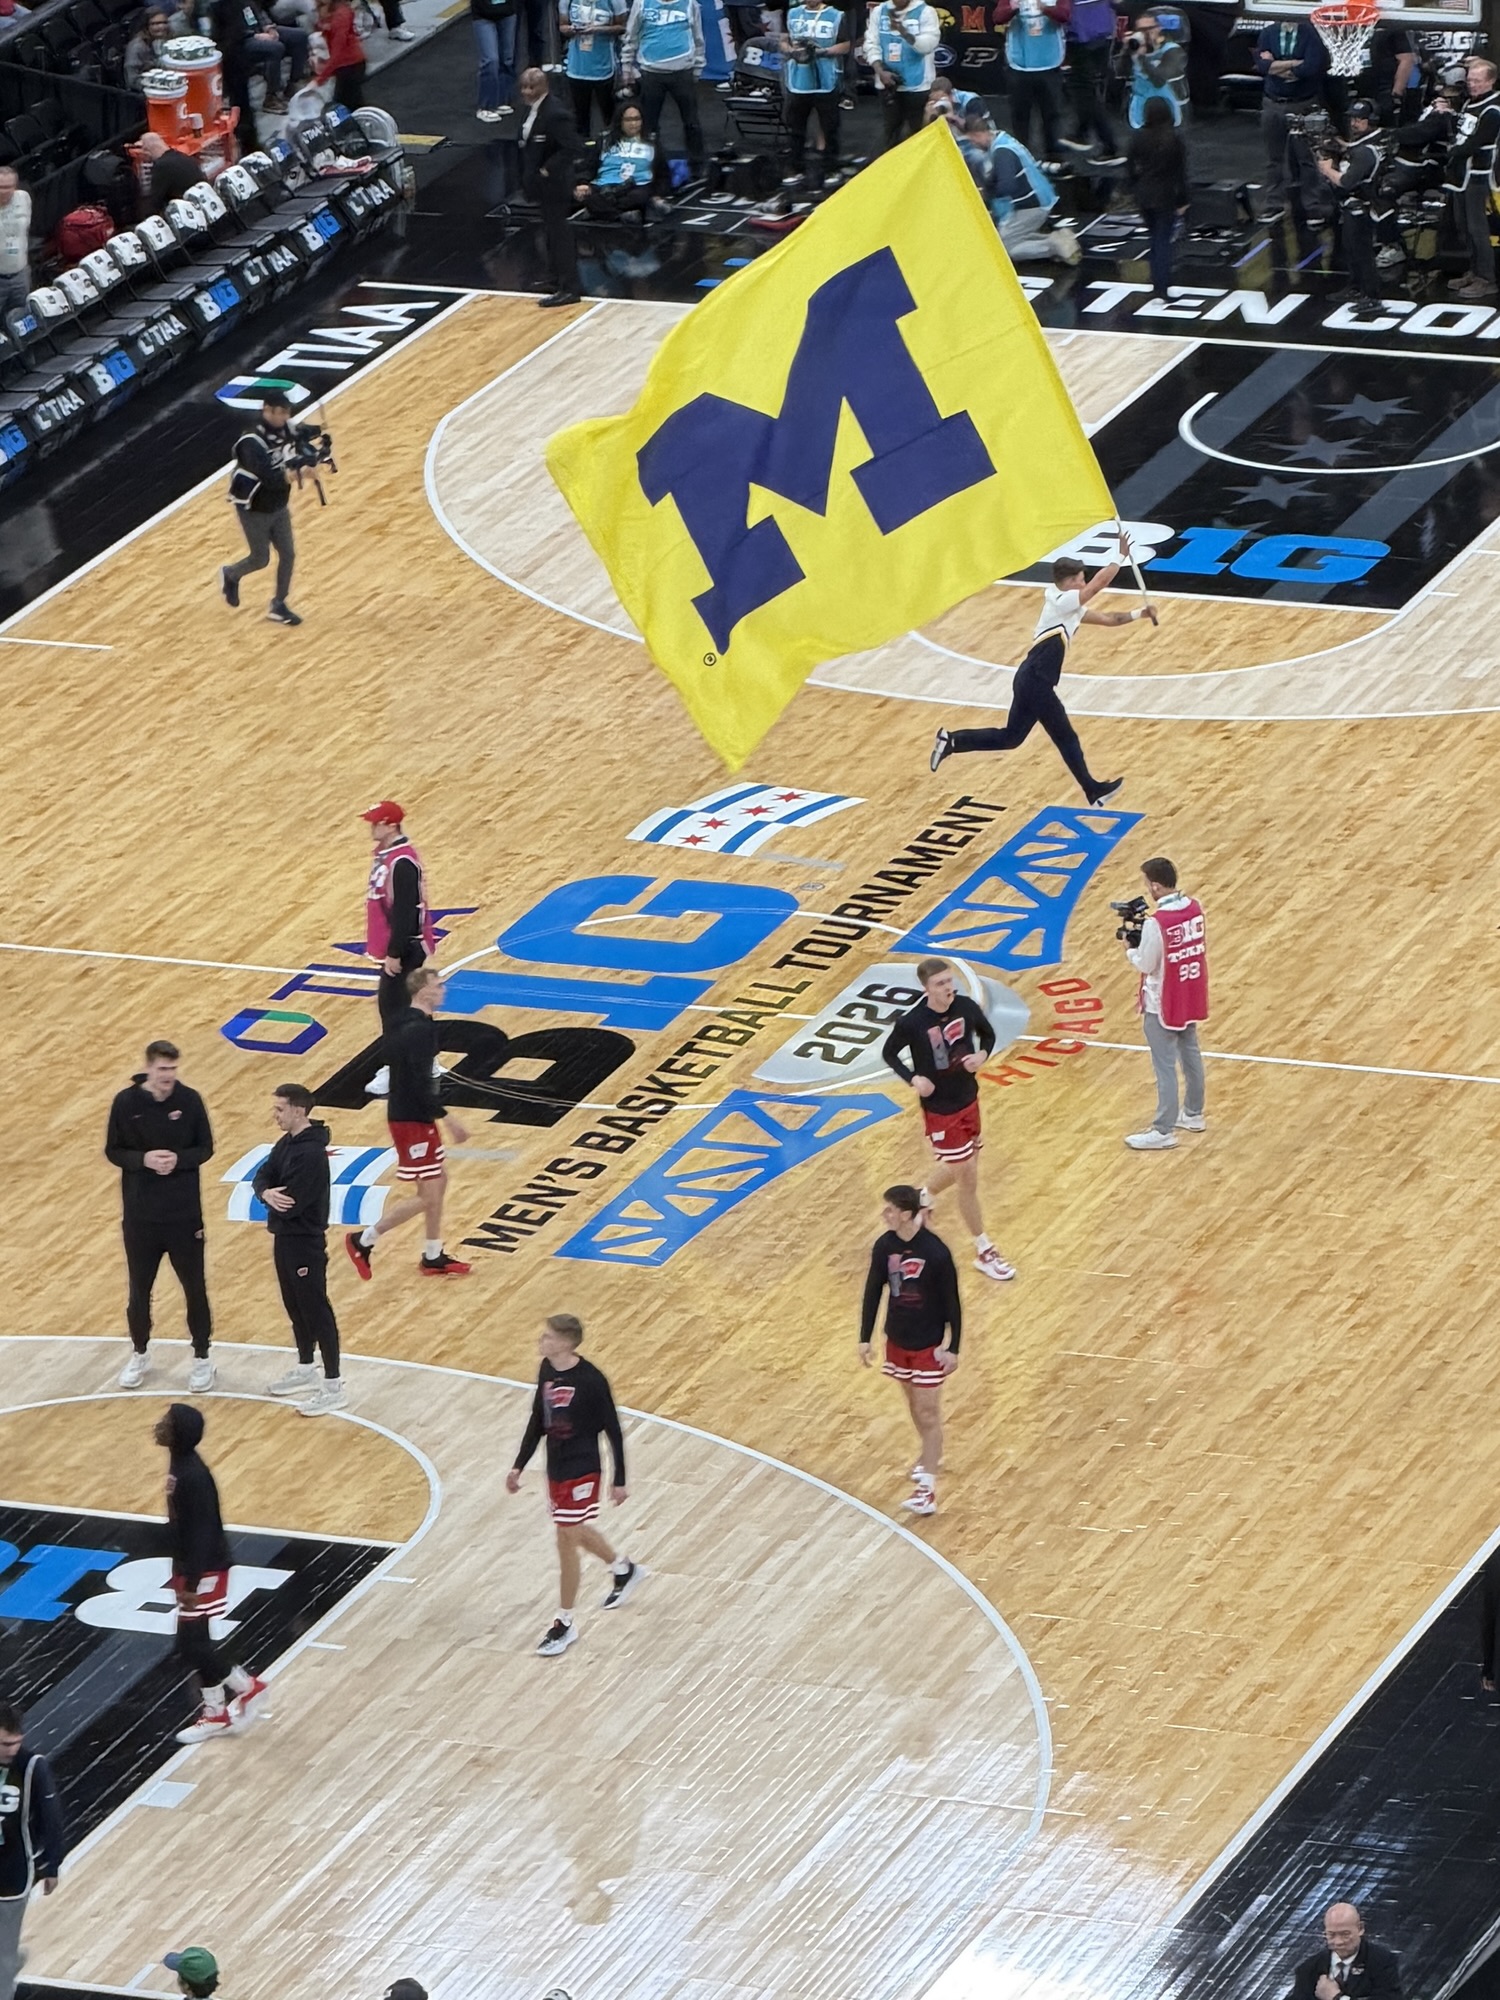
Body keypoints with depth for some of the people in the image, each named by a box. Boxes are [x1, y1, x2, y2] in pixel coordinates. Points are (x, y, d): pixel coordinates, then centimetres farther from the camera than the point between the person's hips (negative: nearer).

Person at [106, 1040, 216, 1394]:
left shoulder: (189, 1100, -8)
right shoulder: (126, 1102, -8)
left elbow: (205, 1149, -1)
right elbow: (113, 1151, -2)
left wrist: (178, 1159, -20)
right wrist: (144, 1159, -20)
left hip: (185, 1214, -1)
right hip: (140, 1215, 1)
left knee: (194, 1286, 7)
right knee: (139, 1287, 13)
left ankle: (202, 1358, 22)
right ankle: (139, 1355, 31)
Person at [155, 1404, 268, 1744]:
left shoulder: (193, 1476, -27)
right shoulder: (179, 1463, 3)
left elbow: (202, 1532, -26)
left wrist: (192, 1583, -24)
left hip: (204, 1570, -10)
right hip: (189, 1565, 10)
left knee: (193, 1645, -3)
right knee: (196, 1643, 14)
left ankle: (247, 1686, 15)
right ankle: (216, 1712, 23)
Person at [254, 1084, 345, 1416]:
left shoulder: (310, 1153, -25)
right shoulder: (287, 1143, 6)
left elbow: (291, 1204, -27)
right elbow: (261, 1177, 4)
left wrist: (273, 1197, -6)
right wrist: (267, 1193, -19)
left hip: (304, 1243, -10)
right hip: (285, 1238, 10)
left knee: (316, 1311, -2)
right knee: (295, 1307, 21)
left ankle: (333, 1386, 4)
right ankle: (306, 1370, 36)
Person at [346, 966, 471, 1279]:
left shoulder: (404, 1021, 6)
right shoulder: (419, 1030, -24)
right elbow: (421, 1084, -27)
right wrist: (448, 1118, -24)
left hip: (416, 1115, 10)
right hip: (412, 1121, -10)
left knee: (439, 1181, 19)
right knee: (428, 1195, -3)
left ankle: (433, 1257, 28)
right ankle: (364, 1240, 4)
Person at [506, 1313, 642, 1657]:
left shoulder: (590, 1381, -22)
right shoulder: (547, 1370, -1)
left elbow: (613, 1431, -15)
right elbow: (538, 1421, 11)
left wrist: (620, 1480, -11)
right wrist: (519, 1465, 12)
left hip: (582, 1472, -8)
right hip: (556, 1469, 8)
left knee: (567, 1541, -3)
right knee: (577, 1533, 23)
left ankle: (566, 1623, 9)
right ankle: (623, 1569, 50)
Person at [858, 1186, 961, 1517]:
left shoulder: (936, 1253, -23)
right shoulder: (885, 1247, -8)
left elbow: (952, 1302, -14)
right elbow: (873, 1292, 2)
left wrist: (952, 1347, -12)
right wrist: (865, 1338, 3)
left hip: (929, 1344, -5)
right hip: (897, 1339, 5)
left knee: (928, 1414, -3)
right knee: (914, 1406, 21)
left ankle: (927, 1489, -3)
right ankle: (930, 1455, 45)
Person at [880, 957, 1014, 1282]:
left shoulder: (966, 1008, -12)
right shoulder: (912, 1023, -24)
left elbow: (987, 1034, 8)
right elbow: (889, 1054, -7)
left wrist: (982, 1054, -14)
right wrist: (912, 1078, -23)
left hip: (968, 1100, 6)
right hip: (940, 1110, -6)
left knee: (961, 1169, 23)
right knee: (968, 1178, 0)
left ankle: (922, 1199, 54)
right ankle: (984, 1253, 14)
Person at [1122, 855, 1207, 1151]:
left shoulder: (1157, 923, -27)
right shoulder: (1194, 908, -5)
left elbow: (1145, 964, -17)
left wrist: (1130, 949, 2)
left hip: (1163, 1004, -8)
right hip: (1191, 997, 8)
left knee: (1165, 1067, 0)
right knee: (1191, 1055, 23)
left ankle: (1163, 1132, 7)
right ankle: (1193, 1114, 38)